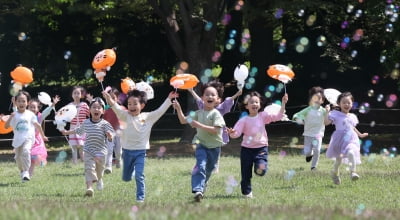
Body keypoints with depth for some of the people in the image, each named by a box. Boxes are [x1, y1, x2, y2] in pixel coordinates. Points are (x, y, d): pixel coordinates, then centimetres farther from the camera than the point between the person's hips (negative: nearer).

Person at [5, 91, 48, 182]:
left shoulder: (30, 114, 2)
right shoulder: (14, 115, 0)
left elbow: (37, 125, 14)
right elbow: (6, 126, -5)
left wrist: (43, 136, 20)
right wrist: (10, 117, -20)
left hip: (28, 138, -2)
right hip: (18, 139, 2)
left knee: (26, 151, -28)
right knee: (18, 157, 11)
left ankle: (26, 172, -26)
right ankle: (22, 171, 38)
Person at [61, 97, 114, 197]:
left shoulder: (105, 124, -6)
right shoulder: (86, 123, 5)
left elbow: (110, 138, -10)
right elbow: (78, 130, 26)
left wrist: (110, 135, -32)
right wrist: (67, 132, 32)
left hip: (100, 151, -1)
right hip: (88, 151, 1)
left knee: (99, 170, 14)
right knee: (89, 169, -13)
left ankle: (99, 180, 47)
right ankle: (89, 188, -24)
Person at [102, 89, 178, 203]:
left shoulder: (147, 117, -1)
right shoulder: (125, 116, -6)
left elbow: (160, 111, 3)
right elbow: (116, 108, -22)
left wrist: (169, 99, -3)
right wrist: (109, 100, -40)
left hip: (140, 151, -1)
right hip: (127, 150, 1)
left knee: (139, 176, -9)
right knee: (126, 178, 14)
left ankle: (140, 197, 2)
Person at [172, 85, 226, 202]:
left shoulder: (216, 114, -9)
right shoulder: (199, 113, 4)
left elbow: (216, 130, -21)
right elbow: (183, 121, 11)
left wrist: (200, 125, -25)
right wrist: (178, 109, -4)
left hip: (214, 146, -1)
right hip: (201, 145, 1)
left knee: (208, 170, 12)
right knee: (200, 166, -20)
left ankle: (201, 189, 32)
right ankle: (198, 190, -32)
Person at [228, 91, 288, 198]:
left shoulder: (263, 116, 1)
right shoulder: (244, 120, -4)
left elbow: (278, 117, -5)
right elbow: (236, 133, -9)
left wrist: (283, 103, -15)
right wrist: (231, 133, -33)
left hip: (261, 148, 0)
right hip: (247, 149, 0)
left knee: (261, 170, -24)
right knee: (246, 174, 6)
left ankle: (260, 167, 9)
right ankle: (247, 192, 22)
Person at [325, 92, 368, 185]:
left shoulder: (352, 117, 14)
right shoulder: (336, 114, -1)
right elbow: (326, 122, -11)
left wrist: (360, 134, 35)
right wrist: (326, 112, -20)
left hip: (351, 139, 2)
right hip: (340, 139, -2)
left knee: (351, 153, -25)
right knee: (338, 158, 5)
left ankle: (353, 172, -22)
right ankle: (335, 173, 31)